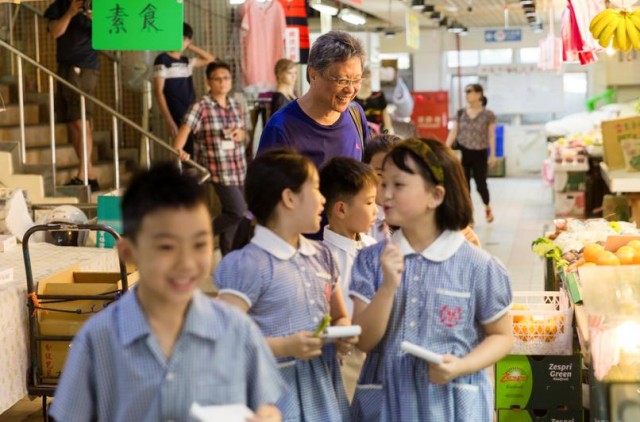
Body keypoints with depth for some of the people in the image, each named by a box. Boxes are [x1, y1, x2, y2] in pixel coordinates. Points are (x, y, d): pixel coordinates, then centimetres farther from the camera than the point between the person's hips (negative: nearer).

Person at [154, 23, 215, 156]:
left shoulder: (187, 61, 15)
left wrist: (190, 47, 14)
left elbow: (210, 59, 27)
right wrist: (169, 121, -15)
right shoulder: (162, 60, -3)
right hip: (178, 119, -7)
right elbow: (159, 92, -8)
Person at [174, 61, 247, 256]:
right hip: (219, 171, -6)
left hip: (239, 169, 6)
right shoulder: (201, 107, -9)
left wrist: (241, 134, -3)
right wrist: (179, 150, -40)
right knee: (239, 213, -12)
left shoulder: (236, 106, 10)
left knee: (231, 213, 11)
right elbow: (185, 128, -21)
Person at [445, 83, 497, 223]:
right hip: (463, 153, 2)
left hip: (479, 154, -2)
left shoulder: (488, 115, -6)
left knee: (481, 184, 3)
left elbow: (491, 136, -3)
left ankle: (487, 207, 32)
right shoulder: (461, 113, 2)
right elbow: (453, 133, 4)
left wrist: (492, 155, -5)